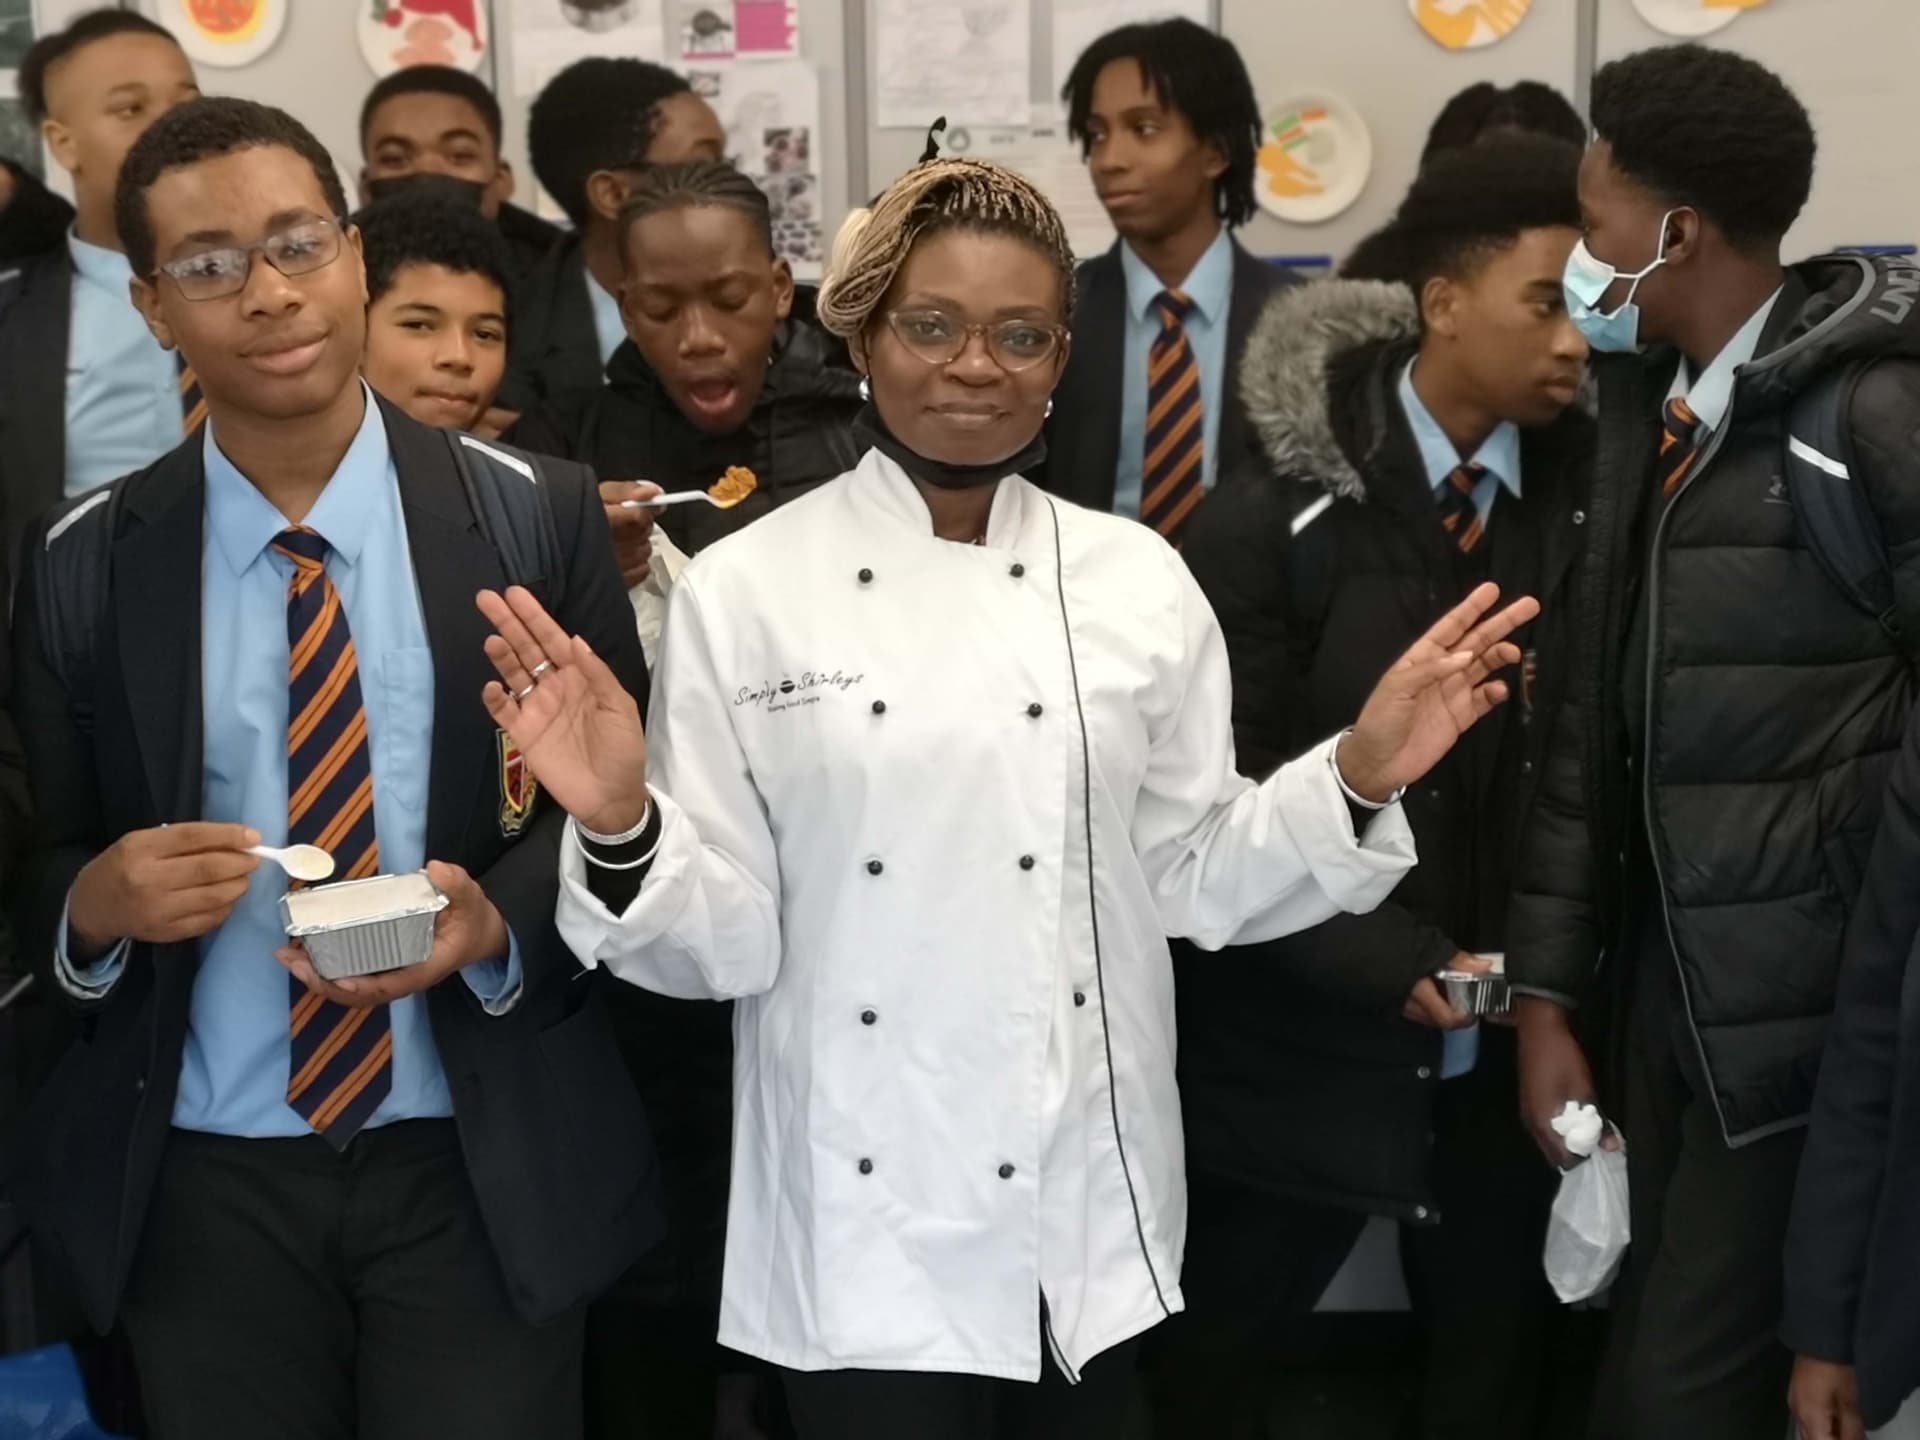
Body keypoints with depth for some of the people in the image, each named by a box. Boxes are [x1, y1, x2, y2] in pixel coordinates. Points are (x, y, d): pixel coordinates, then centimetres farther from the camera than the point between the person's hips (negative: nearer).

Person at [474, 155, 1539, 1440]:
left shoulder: (1137, 577, 1)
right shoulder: (746, 589, -6)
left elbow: (1193, 877, 4)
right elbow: (724, 937, -6)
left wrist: (1358, 779, -10)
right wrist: (619, 825, -25)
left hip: (1093, 1213, 3)